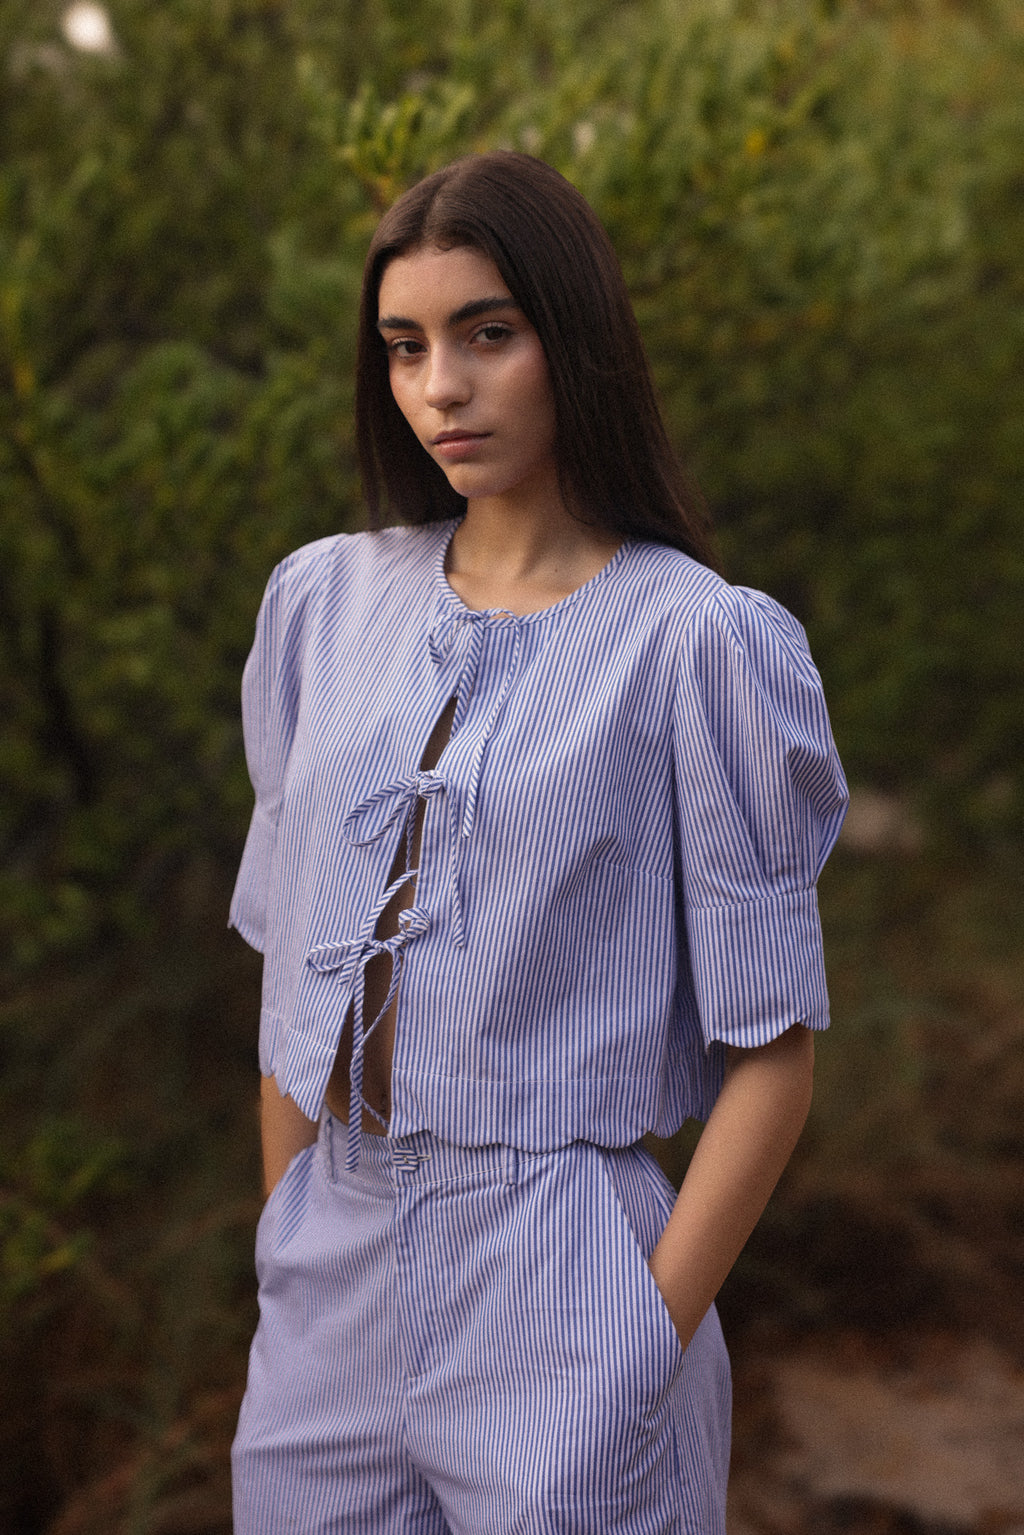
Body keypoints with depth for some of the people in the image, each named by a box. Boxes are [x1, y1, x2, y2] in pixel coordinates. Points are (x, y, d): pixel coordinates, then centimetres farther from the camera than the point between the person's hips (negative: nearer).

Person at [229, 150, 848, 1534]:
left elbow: (770, 1047, -9)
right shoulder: (323, 602, 4)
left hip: (554, 1292, -4)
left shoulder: (700, 640, -11)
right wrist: (286, 1250, 8)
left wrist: (645, 1339, -12)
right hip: (330, 1277, 5)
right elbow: (296, 958, 9)